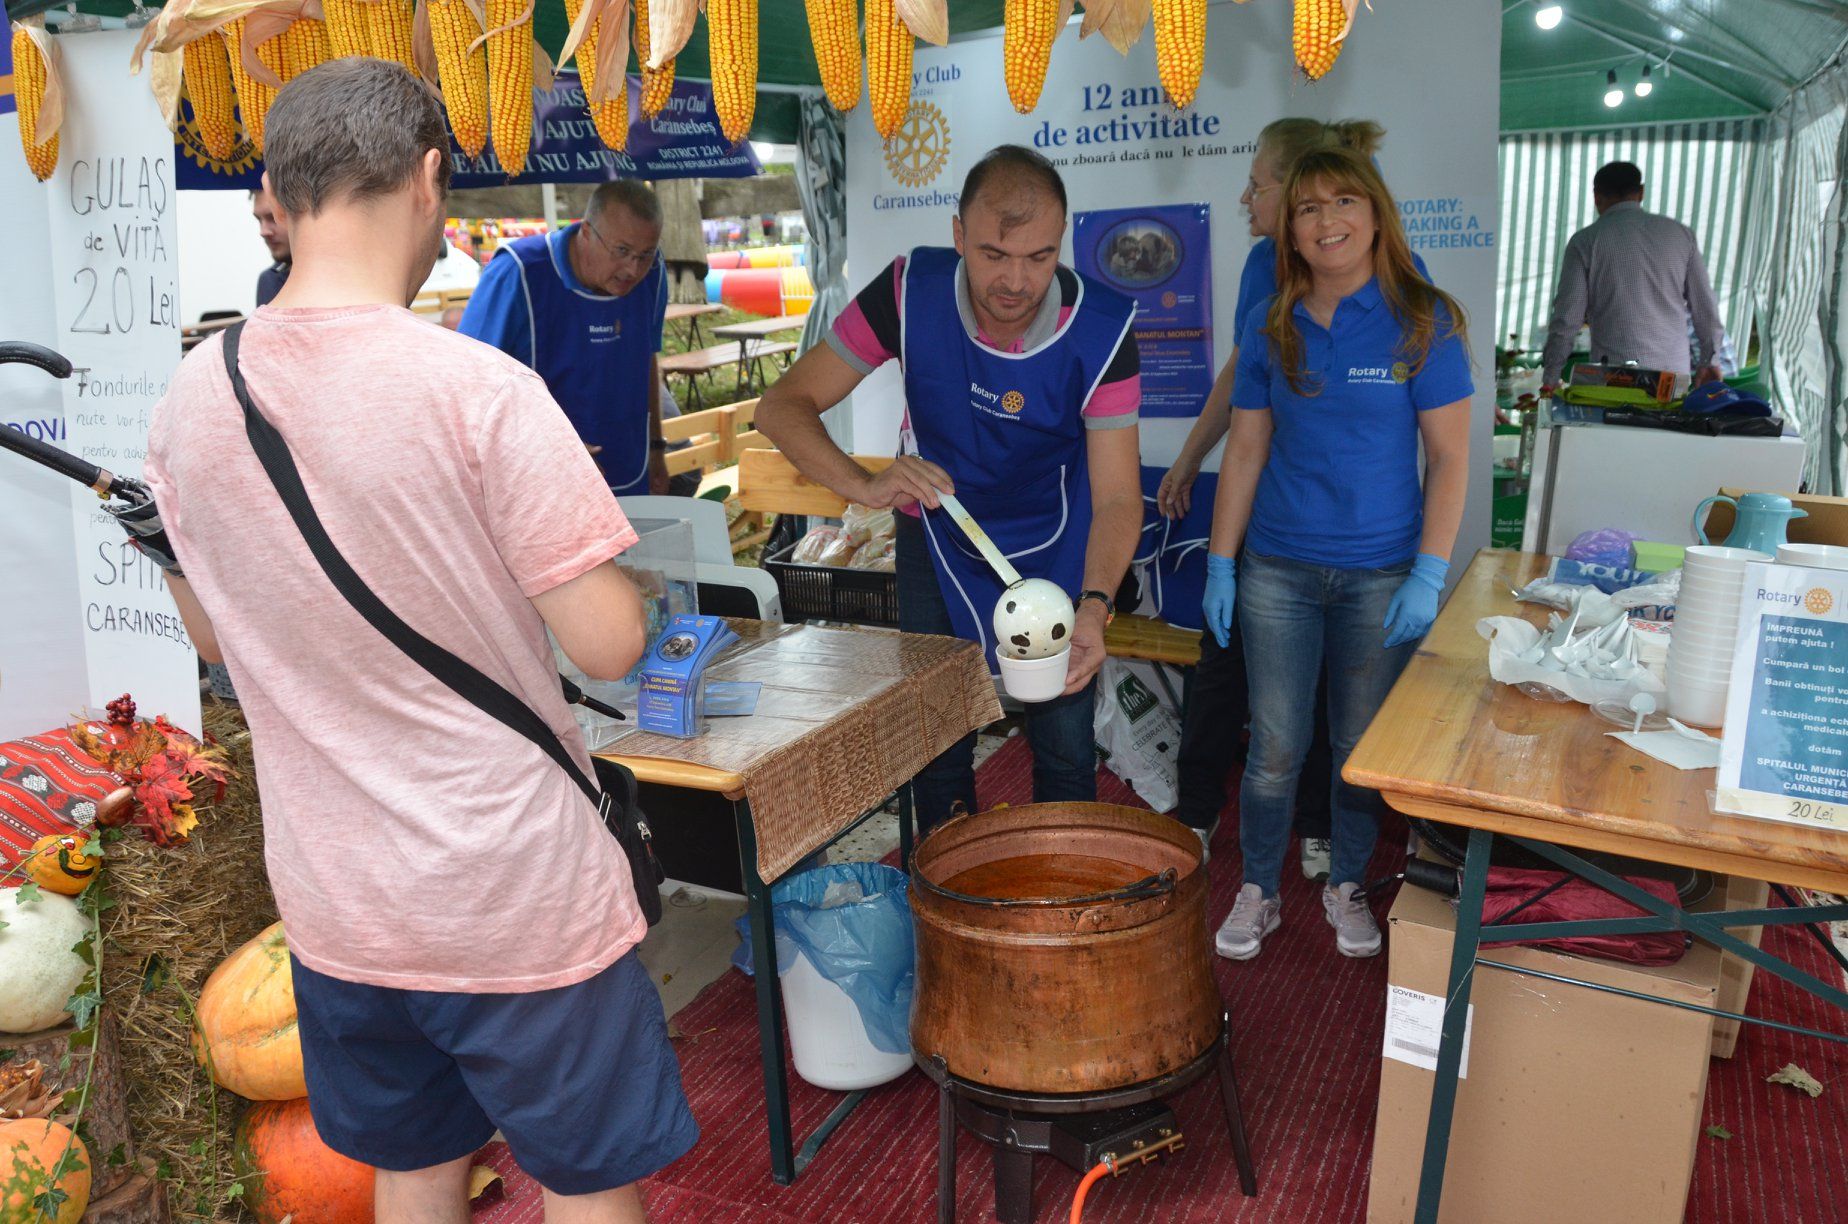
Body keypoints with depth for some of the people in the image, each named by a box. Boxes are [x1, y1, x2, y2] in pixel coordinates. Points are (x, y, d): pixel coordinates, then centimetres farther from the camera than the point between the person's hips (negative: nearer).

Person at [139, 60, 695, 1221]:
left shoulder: (190, 401, -3)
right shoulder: (481, 391, -21)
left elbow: (214, 631, 10)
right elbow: (609, 644, -19)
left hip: (331, 900, 6)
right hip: (518, 902, -5)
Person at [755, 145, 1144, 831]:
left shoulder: (1101, 331, -25)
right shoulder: (912, 292, -24)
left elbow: (1117, 496, -24)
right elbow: (783, 405, -20)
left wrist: (1093, 608, -43)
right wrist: (866, 485, -39)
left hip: (1053, 544, 0)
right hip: (937, 538, 1)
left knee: (1065, 749, 4)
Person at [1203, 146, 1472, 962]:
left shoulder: (1421, 320, -4)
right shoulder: (1271, 329, 3)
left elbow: (1449, 457, -5)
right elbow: (1245, 451, 6)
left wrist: (1429, 575, -12)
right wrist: (1220, 565, 3)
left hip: (1380, 574, -1)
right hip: (1279, 571, 2)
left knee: (1362, 746, 11)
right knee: (1274, 749, 5)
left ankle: (1347, 887, 32)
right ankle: (1257, 893, 24)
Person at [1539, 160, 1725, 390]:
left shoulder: (1585, 241, 0)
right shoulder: (1680, 233, 10)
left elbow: (1568, 315, -2)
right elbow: (1705, 304, 13)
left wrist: (1550, 378, 5)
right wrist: (1708, 360, 25)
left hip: (1615, 374, -3)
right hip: (1675, 368, 3)